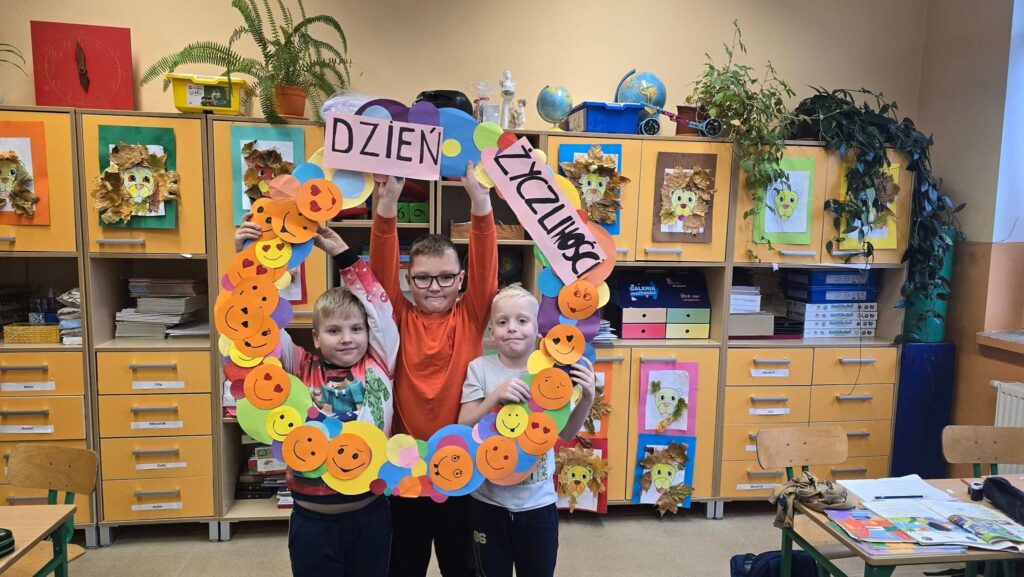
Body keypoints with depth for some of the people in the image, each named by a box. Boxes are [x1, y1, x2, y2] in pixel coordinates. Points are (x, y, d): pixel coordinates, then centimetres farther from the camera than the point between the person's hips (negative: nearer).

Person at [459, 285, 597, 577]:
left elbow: (566, 433, 0)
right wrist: (494, 397, -26)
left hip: (538, 502, 1)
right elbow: (463, 429, -12)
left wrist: (587, 399, -16)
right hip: (488, 502, -1)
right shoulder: (480, 369, -9)